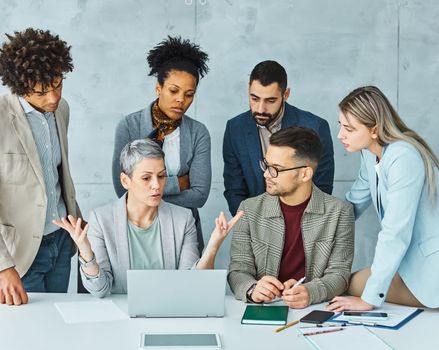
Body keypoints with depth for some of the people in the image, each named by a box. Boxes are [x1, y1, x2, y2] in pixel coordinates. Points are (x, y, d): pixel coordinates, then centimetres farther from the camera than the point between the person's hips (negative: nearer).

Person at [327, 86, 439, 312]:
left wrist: (369, 299, -25)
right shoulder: (370, 152, 1)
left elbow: (395, 234, -28)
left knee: (350, 286, -6)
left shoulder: (403, 158, -25)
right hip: (409, 256, 8)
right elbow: (353, 203, 15)